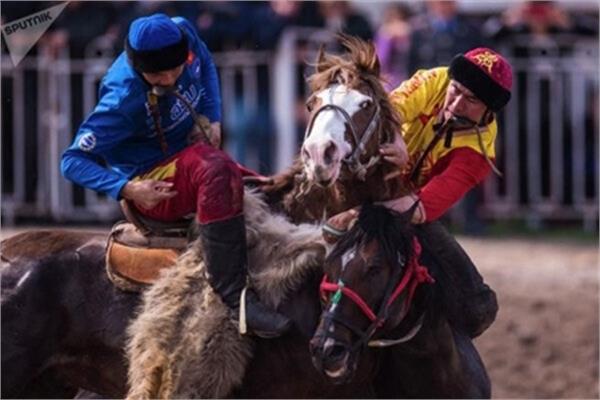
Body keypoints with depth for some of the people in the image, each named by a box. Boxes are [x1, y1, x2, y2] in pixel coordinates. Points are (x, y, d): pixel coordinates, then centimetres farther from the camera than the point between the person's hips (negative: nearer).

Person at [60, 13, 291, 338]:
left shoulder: (183, 34, -12)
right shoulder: (123, 101, -27)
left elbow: (206, 65, 14)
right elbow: (73, 161, -21)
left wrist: (213, 120, 0)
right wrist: (127, 189, -34)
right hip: (152, 185, -9)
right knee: (214, 169, -36)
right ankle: (234, 296, -38)